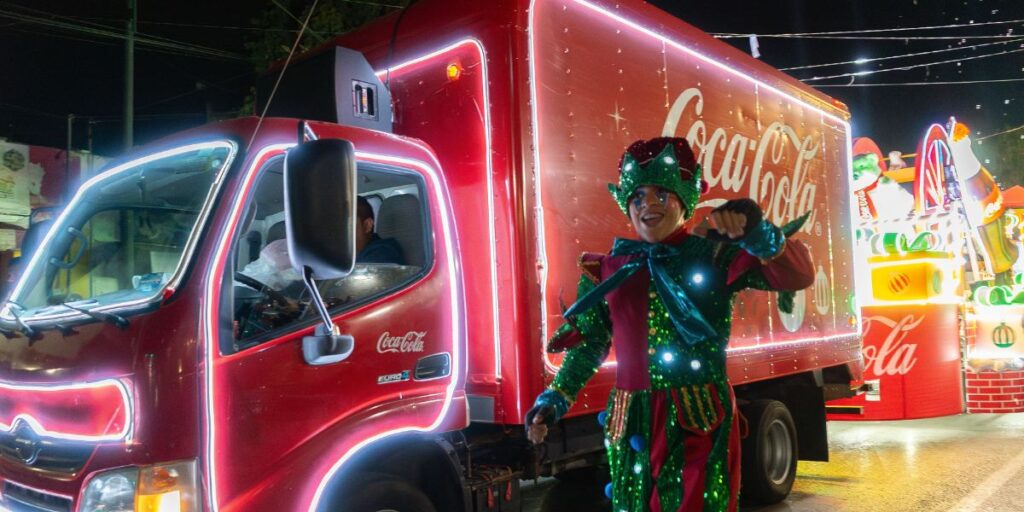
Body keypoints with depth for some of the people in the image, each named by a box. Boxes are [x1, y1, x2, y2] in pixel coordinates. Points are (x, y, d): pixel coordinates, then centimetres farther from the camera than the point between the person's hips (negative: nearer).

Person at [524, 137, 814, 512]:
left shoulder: (715, 255, -2)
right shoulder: (607, 270, 7)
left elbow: (797, 275, -12)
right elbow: (588, 345, 13)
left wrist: (758, 234, -29)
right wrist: (554, 400, 5)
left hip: (700, 420, -4)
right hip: (631, 421, 4)